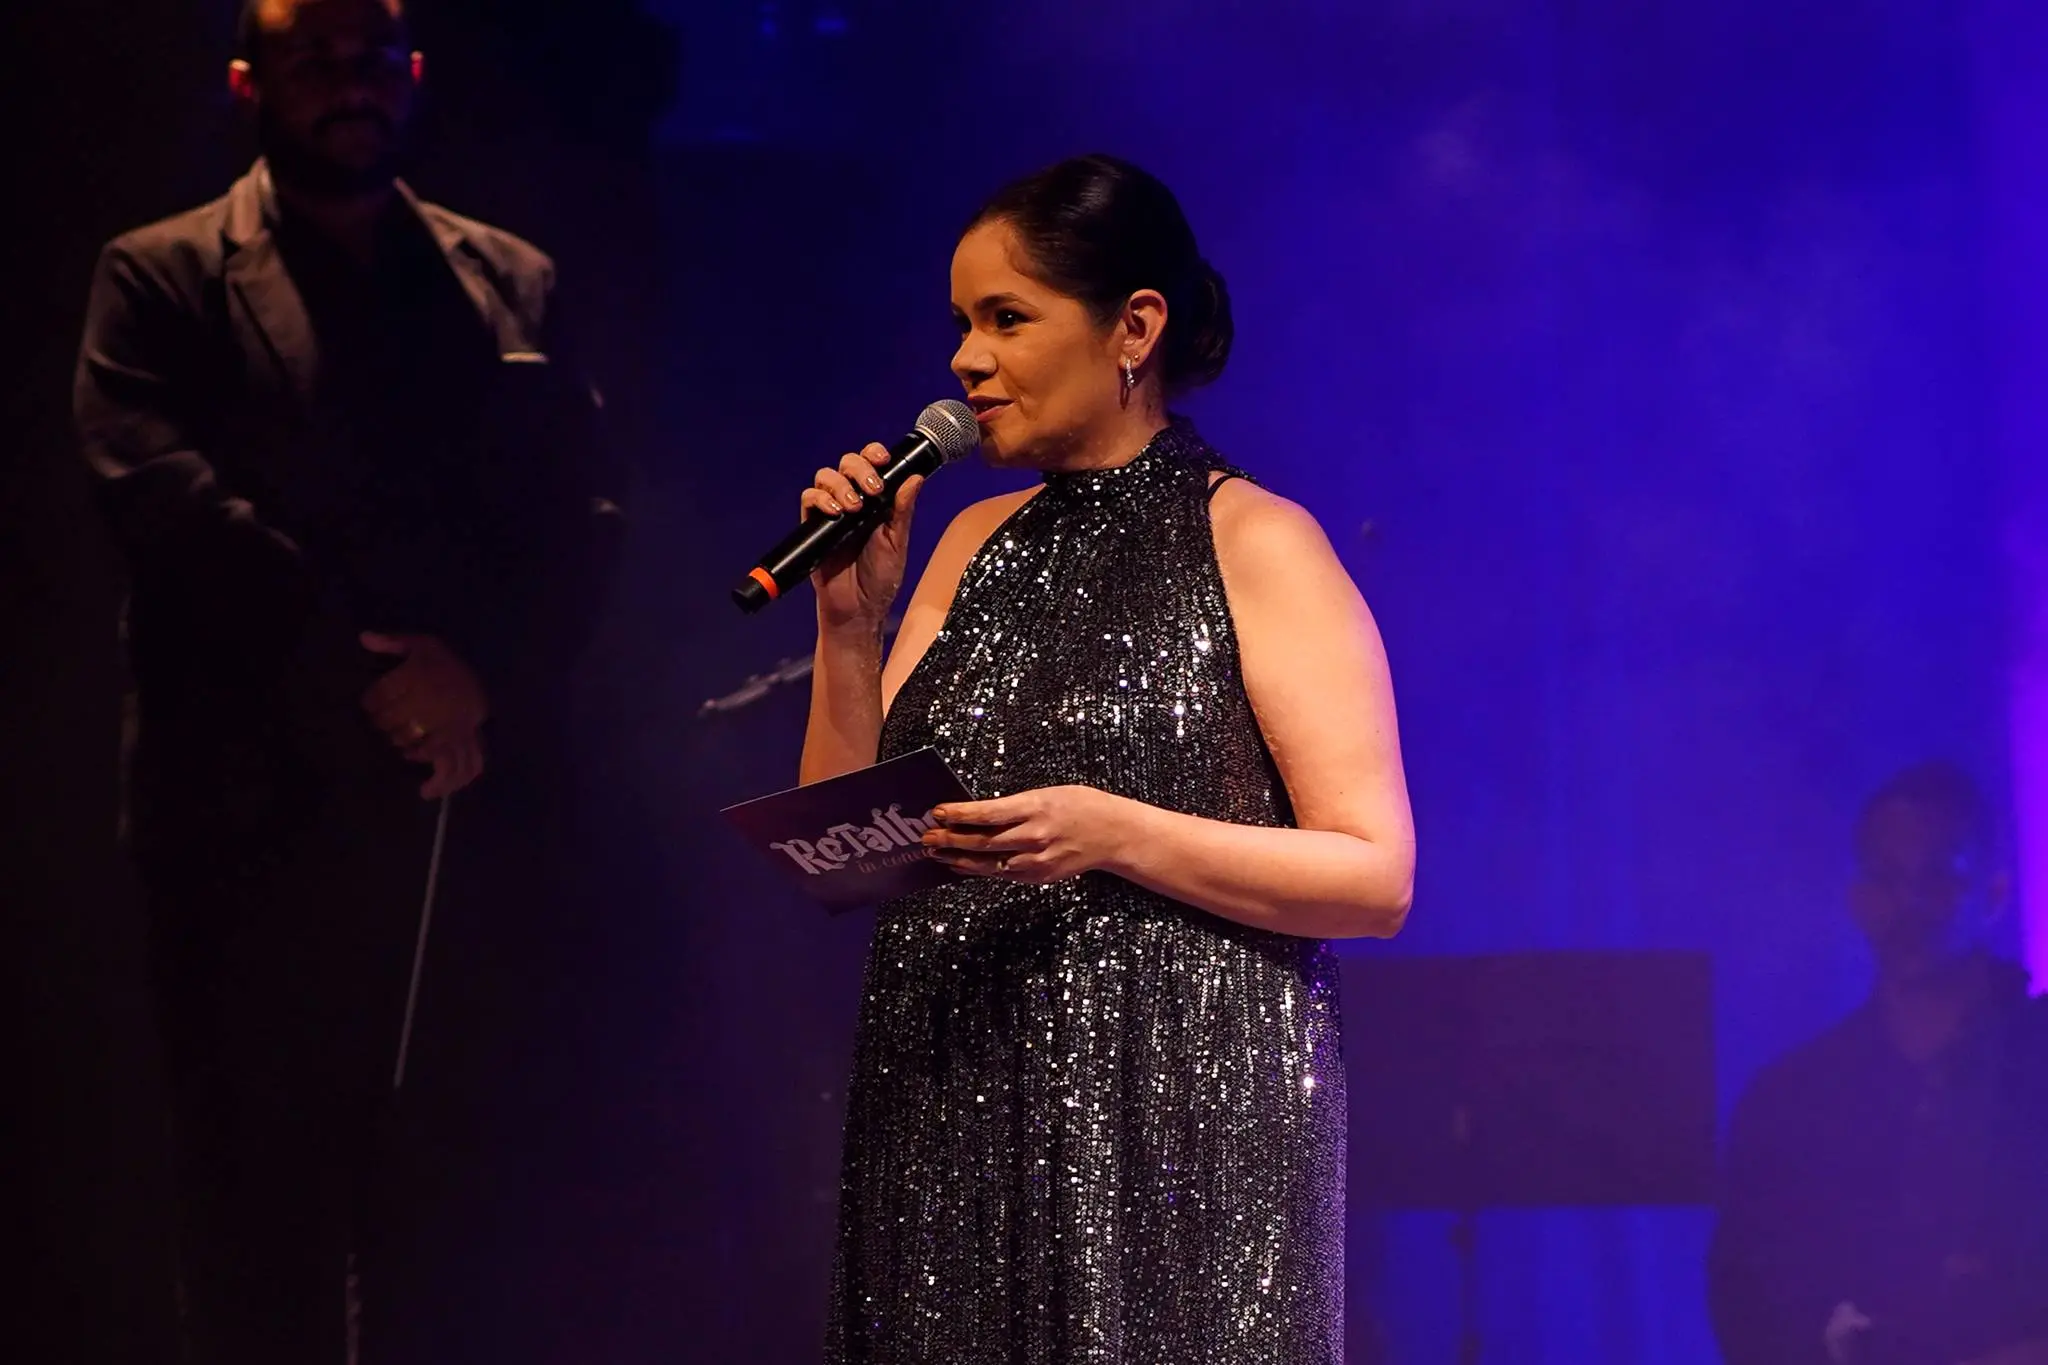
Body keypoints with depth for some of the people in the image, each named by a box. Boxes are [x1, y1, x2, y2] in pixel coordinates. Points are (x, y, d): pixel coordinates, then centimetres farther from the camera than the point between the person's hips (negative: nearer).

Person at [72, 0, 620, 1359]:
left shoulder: (512, 280, 17)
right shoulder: (162, 278, 6)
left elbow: (584, 511, 9)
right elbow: (168, 502, -8)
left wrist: (483, 677, -8)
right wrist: (365, 678, -13)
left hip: (471, 787, 3)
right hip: (259, 810, -3)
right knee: (265, 1210, 1)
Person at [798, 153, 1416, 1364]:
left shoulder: (1256, 542, -3)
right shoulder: (976, 546, 14)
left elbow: (1377, 878, -9)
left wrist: (1117, 835, -19)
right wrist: (850, 621, 0)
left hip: (1179, 1126, -5)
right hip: (954, 1133, 5)